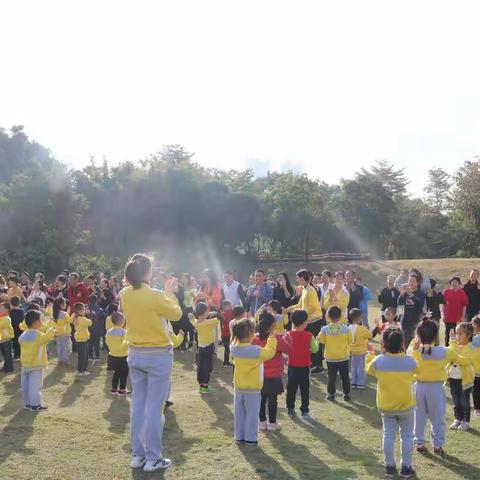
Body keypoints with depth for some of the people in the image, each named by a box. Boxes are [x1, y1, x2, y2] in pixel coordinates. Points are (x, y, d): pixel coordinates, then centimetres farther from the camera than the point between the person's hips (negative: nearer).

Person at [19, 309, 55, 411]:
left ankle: (27, 403, 21)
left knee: (25, 385, 13)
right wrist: (51, 330, 7)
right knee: (35, 385, -3)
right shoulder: (39, 335, -16)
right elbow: (48, 337, -12)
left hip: (25, 365, 7)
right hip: (36, 365, -7)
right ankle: (35, 405, 0)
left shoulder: (23, 336, 5)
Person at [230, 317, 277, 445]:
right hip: (252, 388, -5)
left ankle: (239, 436, 22)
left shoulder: (234, 348, -6)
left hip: (238, 387, 5)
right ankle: (250, 438, 12)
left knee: (239, 413, 15)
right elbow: (269, 353, -10)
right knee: (252, 413, 7)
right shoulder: (255, 350, -22)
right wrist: (272, 340, 2)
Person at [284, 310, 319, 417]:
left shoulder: (288, 335, -6)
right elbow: (314, 349, -3)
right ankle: (304, 410, 10)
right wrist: (316, 340, 13)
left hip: (292, 366, 2)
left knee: (291, 388, 12)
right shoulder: (309, 336, -13)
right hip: (304, 367, -2)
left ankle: (290, 409, 16)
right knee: (304, 389, 7)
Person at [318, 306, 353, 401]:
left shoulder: (325, 329, -15)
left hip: (330, 358, 0)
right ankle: (346, 394, 21)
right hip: (344, 357, 0)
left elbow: (320, 340, -2)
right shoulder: (346, 328, -14)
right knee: (345, 377, 14)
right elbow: (350, 341, -4)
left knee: (332, 377, 13)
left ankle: (331, 394, 19)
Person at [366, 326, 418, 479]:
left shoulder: (378, 361, -15)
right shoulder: (410, 360, -16)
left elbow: (369, 370, 8)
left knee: (388, 436, 14)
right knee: (407, 436, 14)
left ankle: (390, 466, 21)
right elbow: (416, 370, 8)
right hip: (406, 406, -1)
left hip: (385, 406, 1)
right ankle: (406, 468, 17)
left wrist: (371, 354, 22)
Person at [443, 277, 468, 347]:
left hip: (458, 318, -2)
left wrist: (463, 317, -4)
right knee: (447, 334, 12)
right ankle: (446, 346, 24)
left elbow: (464, 306, -2)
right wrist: (443, 315, 3)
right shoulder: (446, 291, 0)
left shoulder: (462, 292, -5)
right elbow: (444, 304, 5)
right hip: (448, 317, 2)